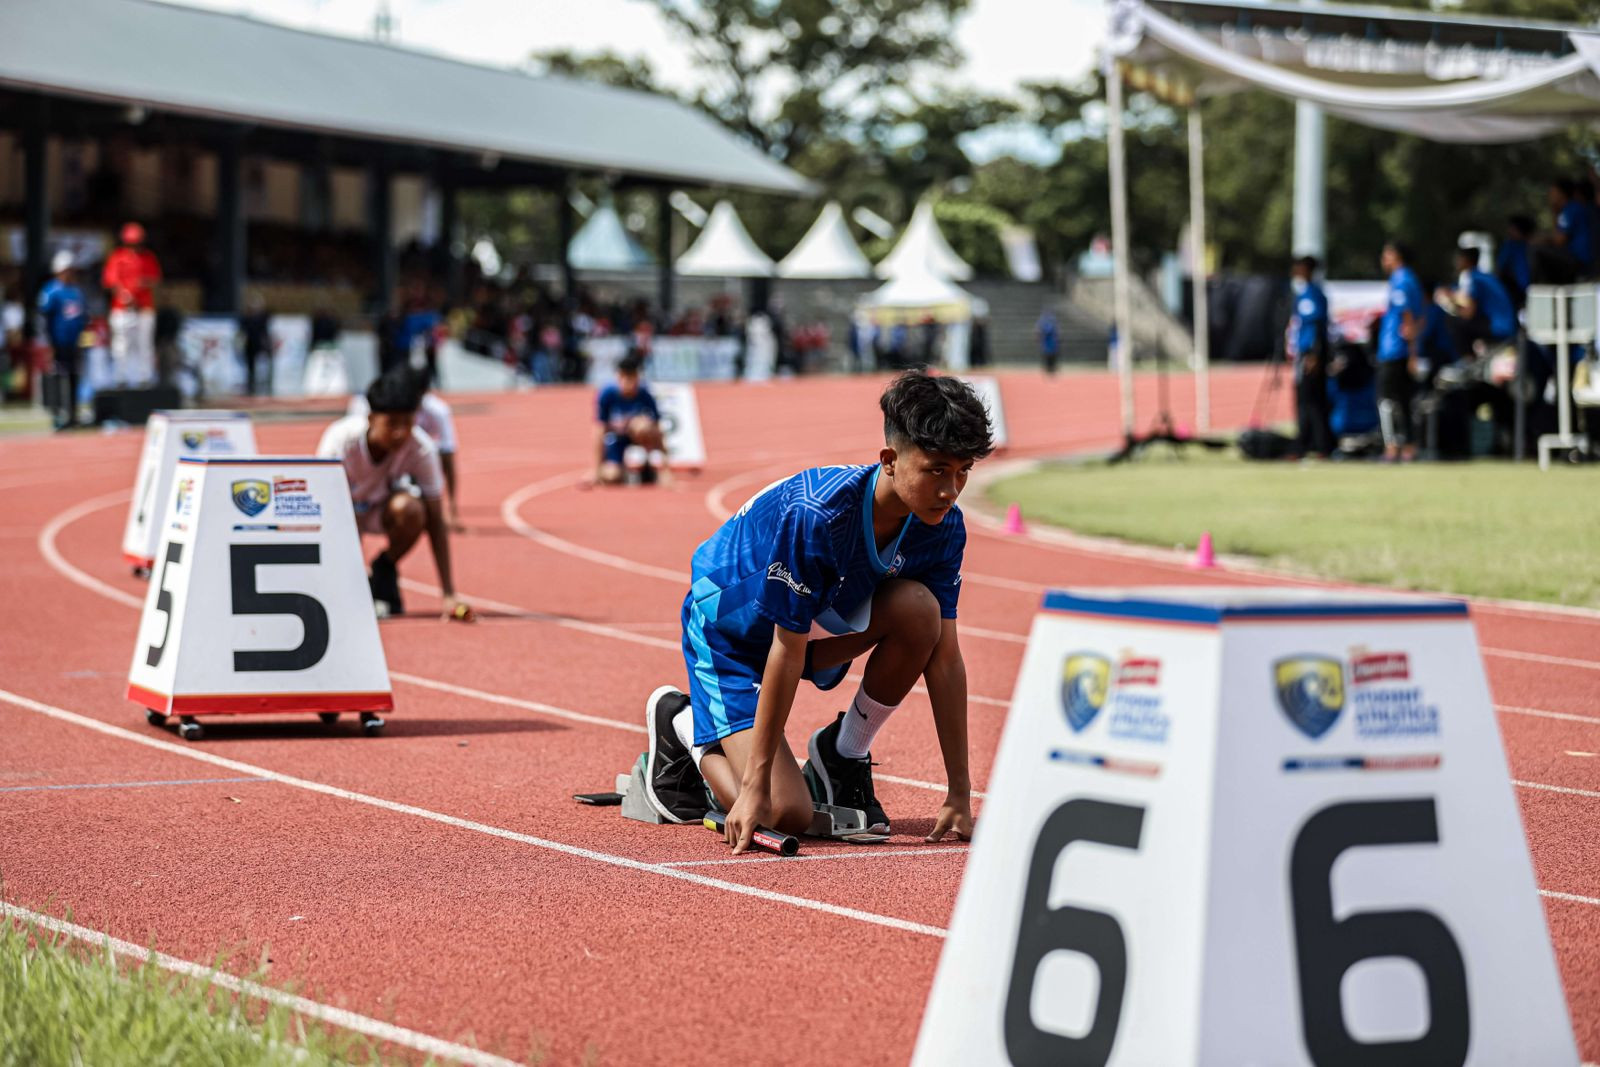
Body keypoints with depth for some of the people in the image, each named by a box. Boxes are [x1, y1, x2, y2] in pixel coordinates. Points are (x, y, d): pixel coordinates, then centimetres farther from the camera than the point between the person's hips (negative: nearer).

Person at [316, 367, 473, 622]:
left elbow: (435, 523, -23)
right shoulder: (340, 441, -32)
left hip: (384, 505, 1)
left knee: (410, 509, -35)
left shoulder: (421, 450, -28)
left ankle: (384, 571, -5)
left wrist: (449, 594, -28)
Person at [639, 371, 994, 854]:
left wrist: (960, 793, -14)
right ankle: (685, 724, 11)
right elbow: (786, 653, -31)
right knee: (785, 814, -20)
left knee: (918, 608, -26)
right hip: (730, 629, -6)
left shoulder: (942, 525, -17)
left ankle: (844, 753, -3)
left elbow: (945, 655, -12)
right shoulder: (815, 514, -35)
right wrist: (756, 787, -28)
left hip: (821, 619, 6)